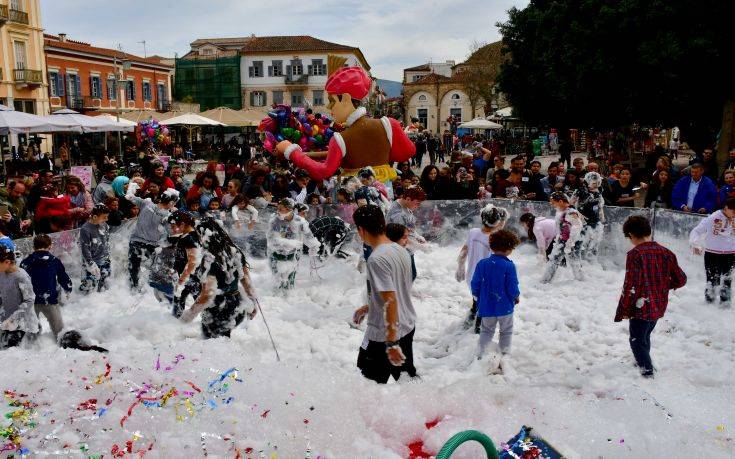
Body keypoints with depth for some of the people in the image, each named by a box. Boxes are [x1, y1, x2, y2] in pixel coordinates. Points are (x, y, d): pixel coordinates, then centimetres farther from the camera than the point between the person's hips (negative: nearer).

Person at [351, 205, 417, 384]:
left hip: (384, 335, -8)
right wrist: (367, 308, 24)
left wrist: (391, 343, -23)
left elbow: (390, 301, -26)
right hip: (407, 327, 9)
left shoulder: (377, 258, -23)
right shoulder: (402, 251, 4)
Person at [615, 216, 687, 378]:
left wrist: (623, 310, -12)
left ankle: (647, 372, 10)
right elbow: (681, 279, 7)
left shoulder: (635, 254, -19)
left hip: (641, 308, -7)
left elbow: (630, 287, -22)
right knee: (645, 335, 27)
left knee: (637, 340, 10)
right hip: (659, 308, 7)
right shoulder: (666, 252, 0)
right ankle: (643, 362, 45)